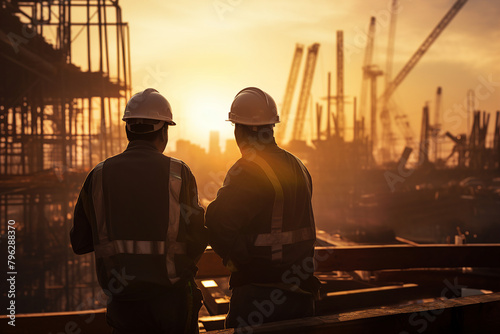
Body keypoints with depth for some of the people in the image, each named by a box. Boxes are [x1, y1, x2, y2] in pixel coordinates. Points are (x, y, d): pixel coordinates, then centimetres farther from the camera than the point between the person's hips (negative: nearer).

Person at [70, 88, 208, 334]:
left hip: (123, 302, 2)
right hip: (171, 296, -2)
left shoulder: (99, 175, 0)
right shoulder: (178, 173, -7)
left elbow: (80, 243, 5)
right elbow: (197, 241, -7)